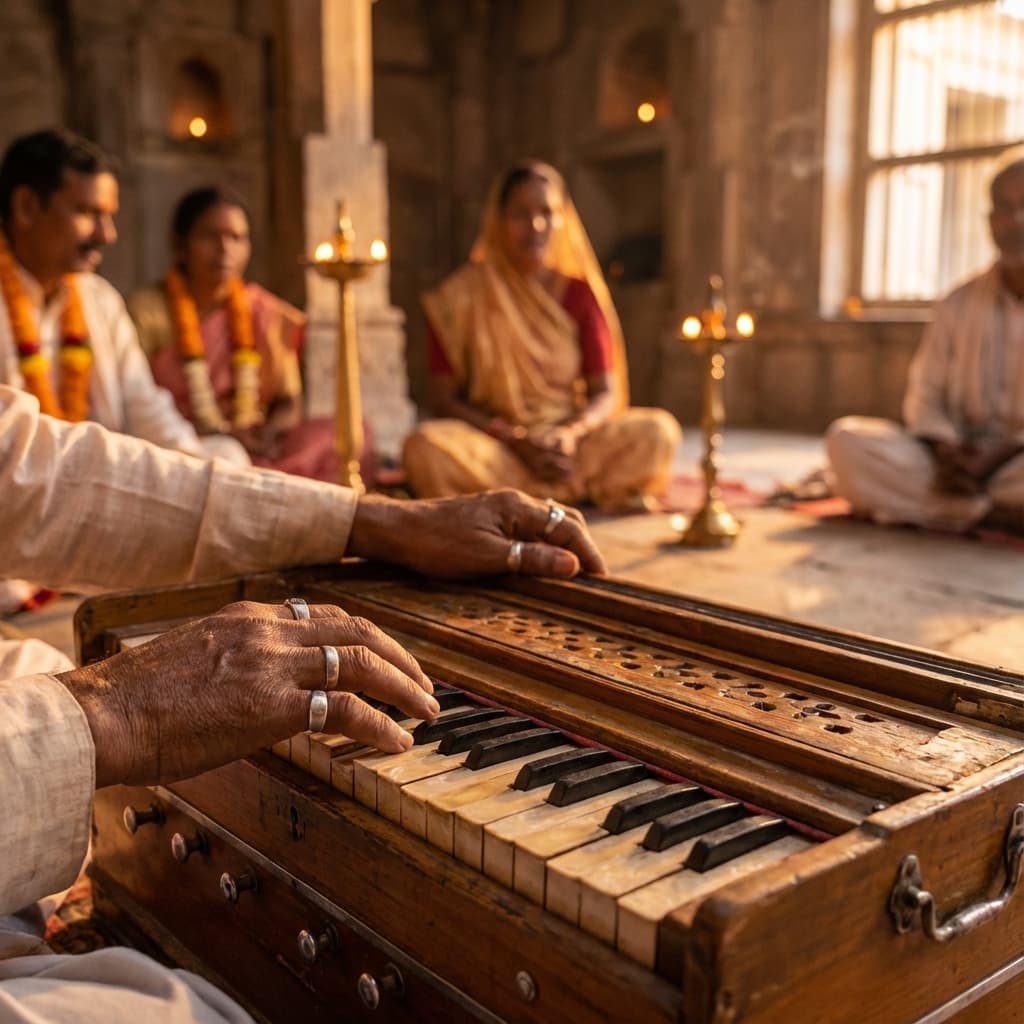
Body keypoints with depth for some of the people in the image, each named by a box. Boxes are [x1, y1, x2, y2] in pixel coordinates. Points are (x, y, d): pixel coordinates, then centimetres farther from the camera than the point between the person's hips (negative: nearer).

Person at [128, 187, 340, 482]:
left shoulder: (267, 314, 12)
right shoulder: (146, 310, 2)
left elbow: (289, 402, 12)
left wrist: (269, 433, -12)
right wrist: (219, 436, -18)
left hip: (258, 449, 4)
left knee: (337, 432, -23)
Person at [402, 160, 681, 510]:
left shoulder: (579, 293, 6)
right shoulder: (460, 297, 0)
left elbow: (605, 393, 3)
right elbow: (443, 399, -3)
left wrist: (570, 434, -19)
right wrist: (516, 440, -17)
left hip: (568, 440, 2)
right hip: (491, 444, -2)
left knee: (659, 430, -23)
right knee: (425, 448, -34)